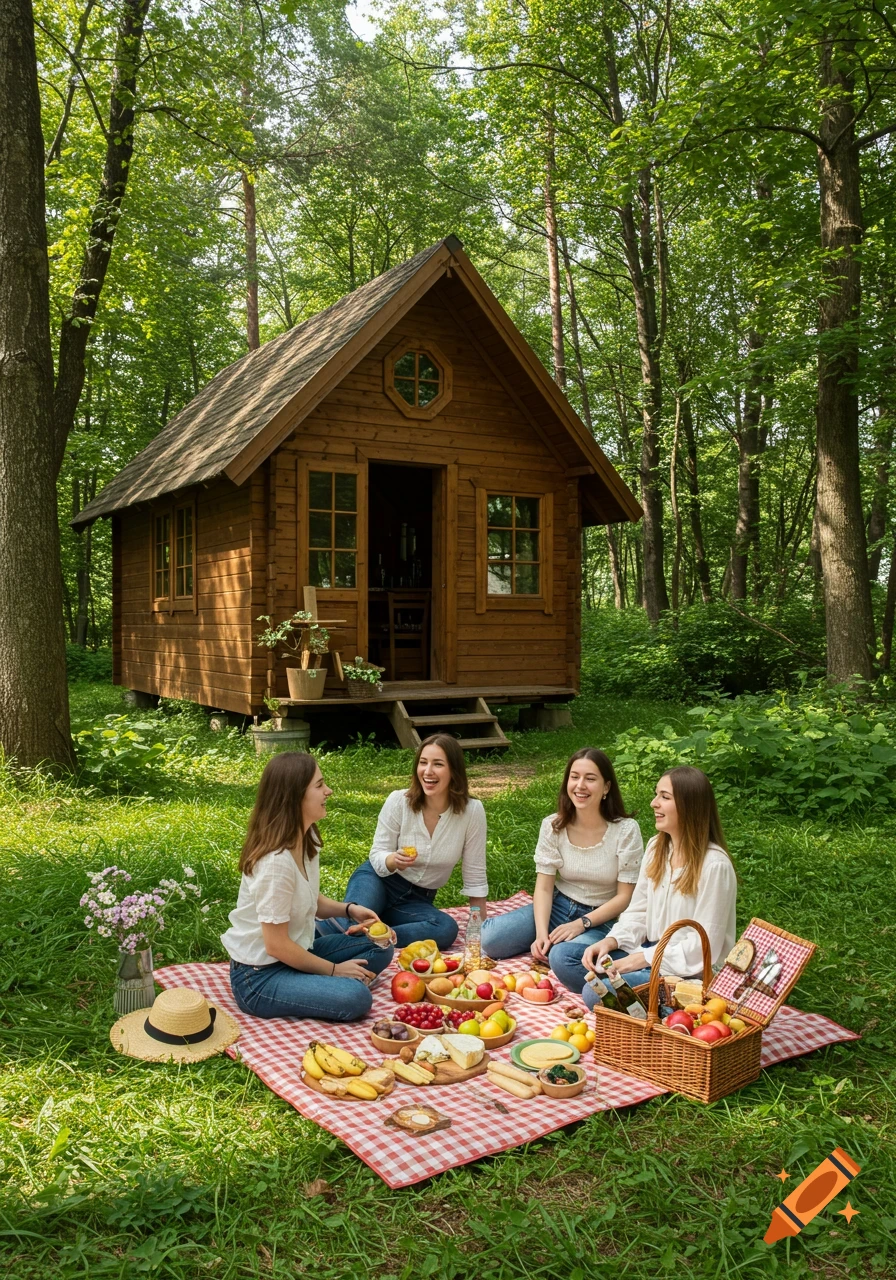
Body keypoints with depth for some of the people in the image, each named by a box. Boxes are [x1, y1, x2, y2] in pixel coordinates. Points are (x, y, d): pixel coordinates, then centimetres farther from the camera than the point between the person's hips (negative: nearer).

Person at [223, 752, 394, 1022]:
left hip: (294, 951, 9)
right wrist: (334, 970, -11)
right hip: (258, 977, -9)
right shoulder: (276, 861, -28)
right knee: (355, 997, -25)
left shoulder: (306, 839, -1)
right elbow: (276, 945, -22)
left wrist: (348, 909, -4)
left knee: (379, 948, 5)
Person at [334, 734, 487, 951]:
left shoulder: (472, 811, -17)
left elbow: (475, 875, -7)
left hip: (417, 900, 3)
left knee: (447, 930, -32)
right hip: (378, 881, -3)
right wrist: (394, 860, -32)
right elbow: (377, 855, -8)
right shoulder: (398, 801, -17)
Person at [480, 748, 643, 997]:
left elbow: (625, 896, -11)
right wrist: (541, 933, -20)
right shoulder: (553, 826, -5)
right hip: (559, 907, 4)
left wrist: (581, 924, -21)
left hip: (602, 919, -4)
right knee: (491, 938, -15)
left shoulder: (626, 830, -14)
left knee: (563, 958, -36)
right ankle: (549, 943, 8)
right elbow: (544, 887, -5)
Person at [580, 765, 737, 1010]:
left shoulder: (714, 865, -21)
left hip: (690, 972, -8)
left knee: (598, 993, -24)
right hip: (651, 952, 8)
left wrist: (640, 959, -20)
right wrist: (610, 941, -10)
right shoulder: (656, 847, 3)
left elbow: (703, 946, -19)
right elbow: (639, 912, 8)